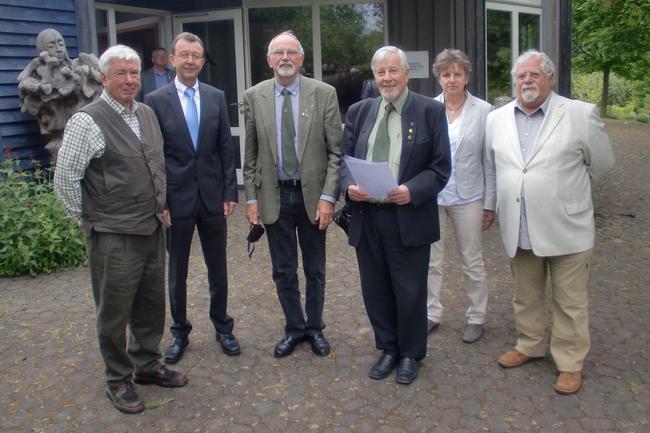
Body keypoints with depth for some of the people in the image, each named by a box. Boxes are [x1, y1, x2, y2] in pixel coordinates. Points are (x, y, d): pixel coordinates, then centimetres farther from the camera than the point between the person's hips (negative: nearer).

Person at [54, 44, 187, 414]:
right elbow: (65, 178, -10)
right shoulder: (88, 121, -13)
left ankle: (147, 365, 36)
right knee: (115, 311, 7)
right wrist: (90, 219, -4)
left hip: (153, 229, 7)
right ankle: (118, 380, 25)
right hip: (114, 236, -6)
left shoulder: (147, 113, 9)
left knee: (152, 304, 17)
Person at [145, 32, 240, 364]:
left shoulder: (216, 97, 4)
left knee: (218, 269, 13)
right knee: (177, 272, 12)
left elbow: (226, 148, 4)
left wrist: (230, 193, 0)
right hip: (176, 199, -2)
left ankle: (222, 327, 30)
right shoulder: (156, 100, -4)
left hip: (212, 197, 2)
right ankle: (179, 332, 28)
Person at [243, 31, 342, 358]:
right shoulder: (253, 97, 0)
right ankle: (294, 328, 29)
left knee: (315, 269, 13)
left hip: (312, 194, -1)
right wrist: (251, 198, 0)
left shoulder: (324, 94, -5)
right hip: (274, 195, 1)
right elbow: (250, 154, 4)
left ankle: (315, 327, 32)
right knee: (283, 271, 11)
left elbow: (336, 150, -6)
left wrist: (327, 197, -11)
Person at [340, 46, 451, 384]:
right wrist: (349, 186, -10)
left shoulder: (430, 111, -1)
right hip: (366, 217, 4)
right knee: (375, 290, 13)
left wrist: (412, 191, -20)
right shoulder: (359, 112, 10)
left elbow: (440, 167, -4)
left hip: (409, 217, -3)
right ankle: (388, 349, 32)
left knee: (410, 292, 7)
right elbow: (344, 159, 11)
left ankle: (410, 355, 27)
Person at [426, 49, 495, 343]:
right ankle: (431, 314, 24)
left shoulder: (483, 111, -4)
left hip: (467, 197, -2)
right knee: (431, 260, 10)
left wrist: (490, 203, -3)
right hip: (431, 195, 2)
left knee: (472, 261, 9)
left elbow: (489, 161, -1)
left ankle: (476, 318, 23)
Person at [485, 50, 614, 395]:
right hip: (518, 231, 4)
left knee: (569, 302, 7)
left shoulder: (580, 115, -6)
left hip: (566, 229, -3)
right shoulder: (496, 119, 5)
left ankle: (570, 363, 23)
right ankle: (529, 346, 39)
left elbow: (601, 163, 6)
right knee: (525, 298, 19)